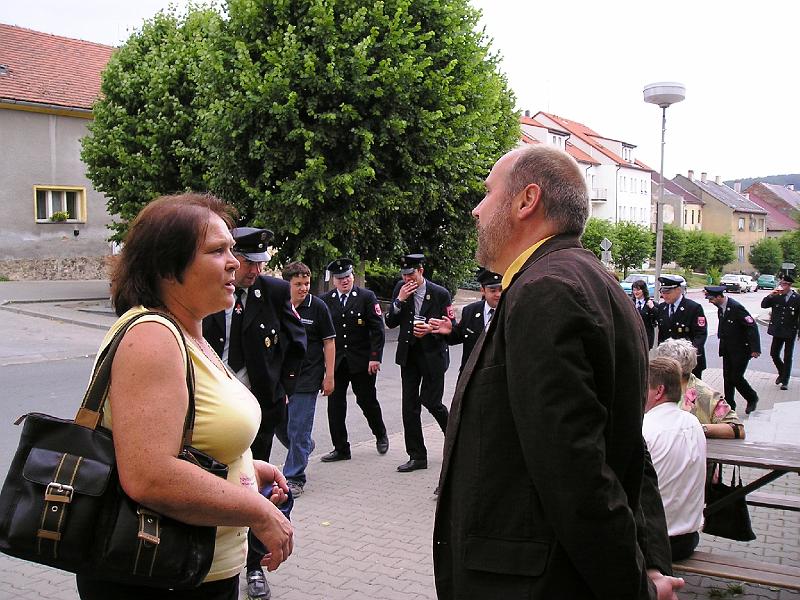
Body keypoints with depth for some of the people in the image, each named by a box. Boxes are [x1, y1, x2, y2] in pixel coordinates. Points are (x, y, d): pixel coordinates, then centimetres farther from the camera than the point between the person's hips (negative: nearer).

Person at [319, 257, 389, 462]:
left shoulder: (367, 297, -3)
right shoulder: (325, 300, 3)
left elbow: (377, 329, -5)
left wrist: (375, 357, -11)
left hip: (362, 361, -2)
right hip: (335, 361, 2)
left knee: (367, 400, 9)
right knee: (335, 405, 1)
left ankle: (380, 435, 35)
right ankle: (340, 449, 12)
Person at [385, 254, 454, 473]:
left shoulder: (440, 294, -7)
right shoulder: (400, 289, 3)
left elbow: (450, 327, -3)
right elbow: (390, 323, 1)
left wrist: (431, 330, -20)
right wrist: (400, 300, -12)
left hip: (433, 355, -4)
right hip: (409, 355, 4)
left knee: (431, 401, -5)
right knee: (410, 405, 2)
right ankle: (417, 456, 10)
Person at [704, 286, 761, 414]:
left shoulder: (736, 307, -22)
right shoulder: (721, 308, 3)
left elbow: (752, 326, -21)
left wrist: (755, 349, -23)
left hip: (741, 350, -8)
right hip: (728, 350, 8)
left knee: (736, 377, -5)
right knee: (727, 378, 9)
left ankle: (752, 398, 20)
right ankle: (729, 405, 19)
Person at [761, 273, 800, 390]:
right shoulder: (776, 297, 0)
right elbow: (763, 305, -4)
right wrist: (770, 295, -19)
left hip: (790, 332, -3)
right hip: (777, 332, 3)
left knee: (788, 358, 4)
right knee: (774, 354, 6)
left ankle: (785, 381, 14)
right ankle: (782, 373, 32)